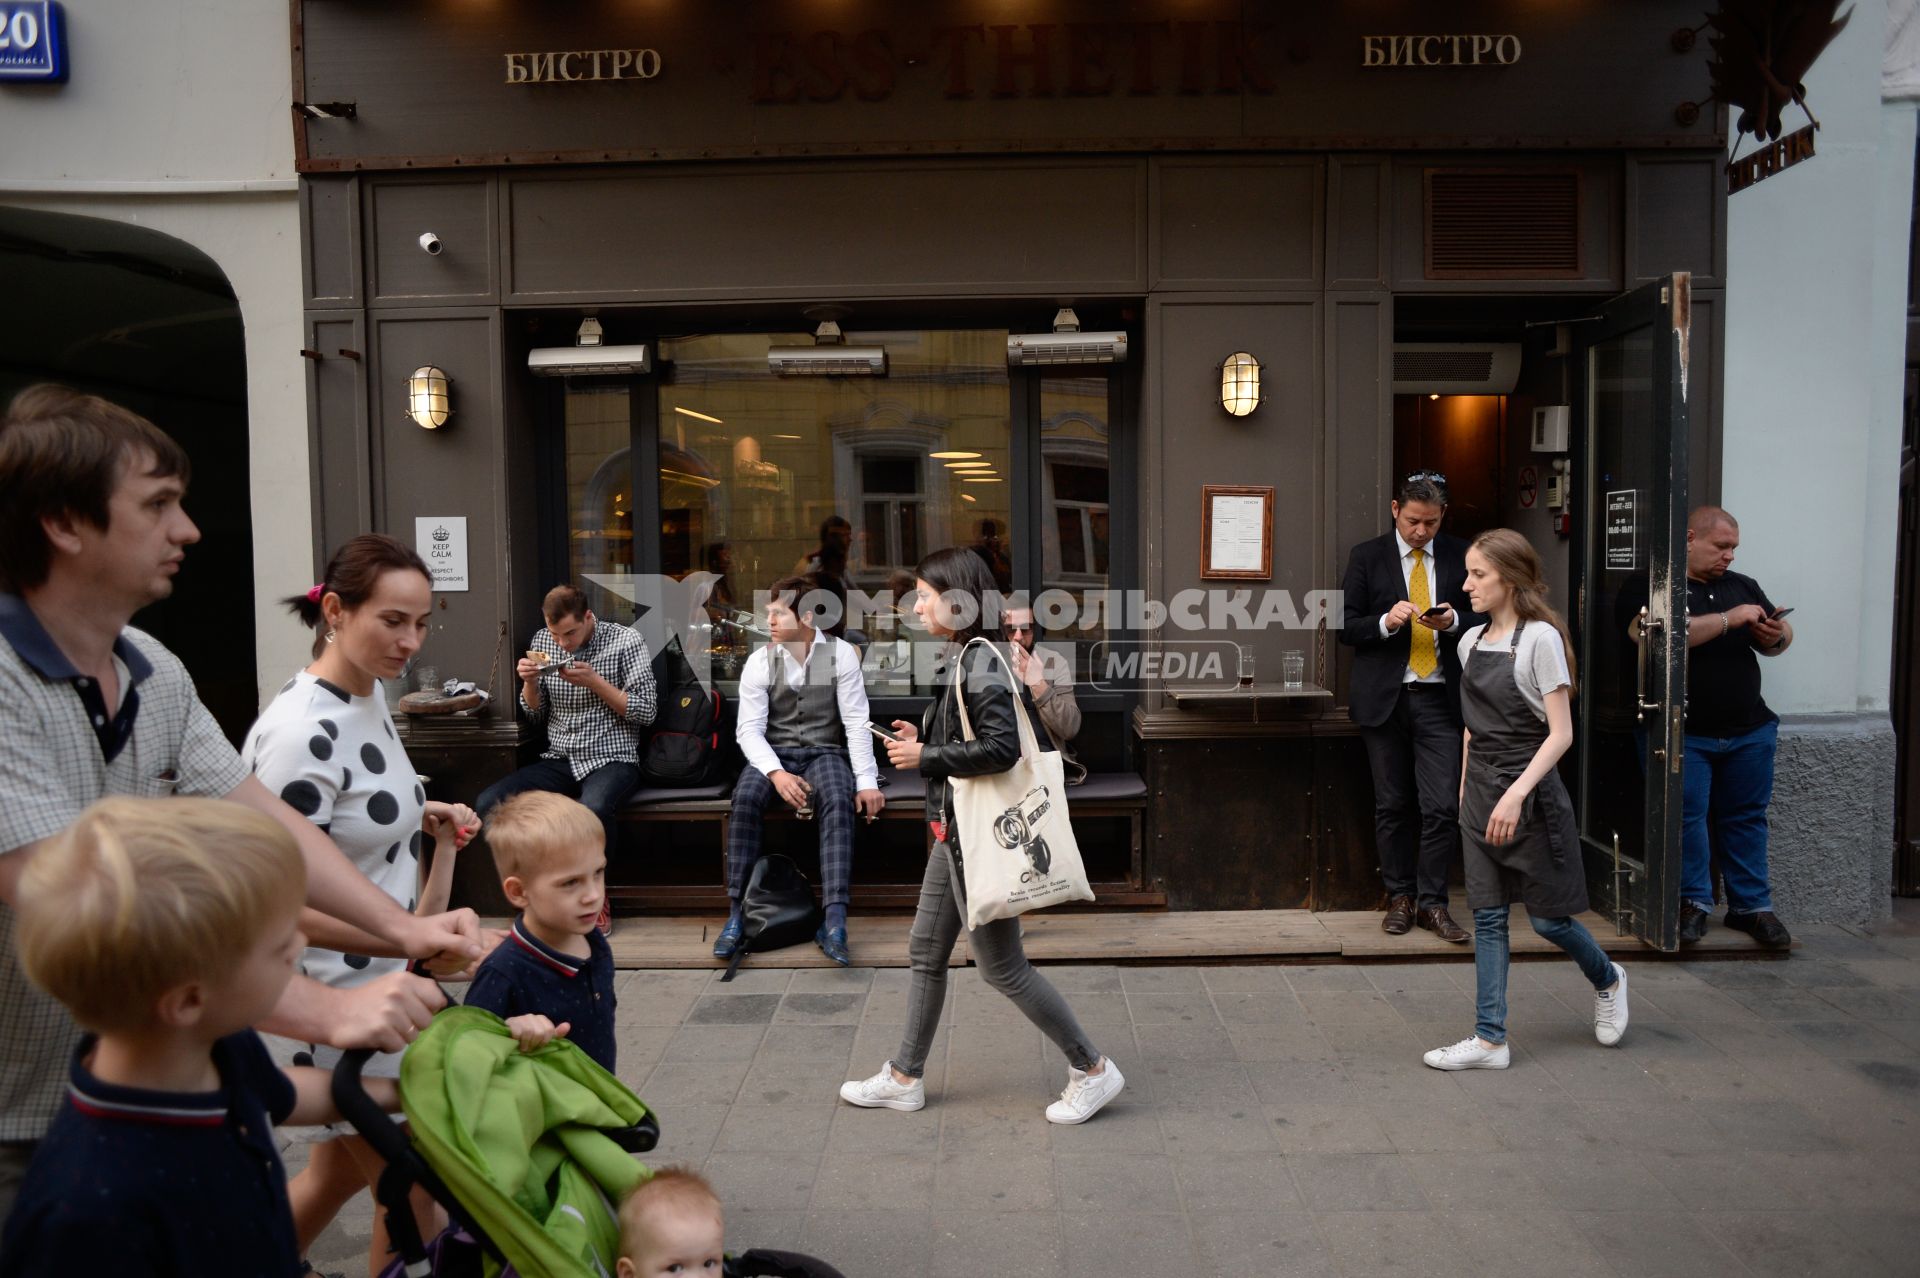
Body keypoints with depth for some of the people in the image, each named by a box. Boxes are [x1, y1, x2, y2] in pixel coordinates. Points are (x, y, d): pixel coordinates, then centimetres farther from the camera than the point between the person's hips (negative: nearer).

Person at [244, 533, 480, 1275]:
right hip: (346, 999, -8)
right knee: (412, 1190, 9)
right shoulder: (302, 733, -25)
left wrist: (419, 819, 2)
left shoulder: (371, 695, 2)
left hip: (386, 979, 9)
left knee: (339, 1173, 23)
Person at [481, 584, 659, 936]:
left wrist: (594, 681, -16)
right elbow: (536, 714, 16)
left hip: (611, 759, -5)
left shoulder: (626, 641, -4)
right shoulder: (543, 641, 9)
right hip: (559, 760, 5)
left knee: (591, 811, -39)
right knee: (488, 804, -21)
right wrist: (529, 682, -6)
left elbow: (645, 712, -6)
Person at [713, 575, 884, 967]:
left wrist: (866, 782, -16)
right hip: (774, 753, 1)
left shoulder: (841, 654, -5)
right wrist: (776, 773, -24)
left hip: (824, 752, -1)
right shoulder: (760, 661, -2)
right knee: (745, 798, -31)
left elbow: (856, 723, -7)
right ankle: (736, 914, -23)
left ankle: (834, 919, -37)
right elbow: (749, 729, -7)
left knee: (839, 802, -34)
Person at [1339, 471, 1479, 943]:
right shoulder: (1367, 556, 4)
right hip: (1384, 696, 0)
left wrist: (1453, 621, -11)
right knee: (1392, 805, 8)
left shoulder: (1460, 556, 7)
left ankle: (1432, 902, 8)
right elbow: (1346, 627, 2)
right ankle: (1400, 898, 19)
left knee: (1441, 806, -5)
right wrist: (1386, 622, -16)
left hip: (1439, 697, 0)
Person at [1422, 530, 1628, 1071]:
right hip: (1481, 791, 6)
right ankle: (1489, 1039, 11)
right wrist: (1467, 788, 16)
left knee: (1547, 916, 5)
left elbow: (1561, 733, -16)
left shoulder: (1540, 638, -13)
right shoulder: (1471, 641, 7)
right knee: (1487, 917, 6)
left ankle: (1607, 981, 36)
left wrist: (1516, 794, -24)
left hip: (1530, 791, -6)